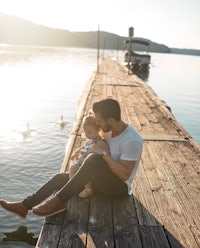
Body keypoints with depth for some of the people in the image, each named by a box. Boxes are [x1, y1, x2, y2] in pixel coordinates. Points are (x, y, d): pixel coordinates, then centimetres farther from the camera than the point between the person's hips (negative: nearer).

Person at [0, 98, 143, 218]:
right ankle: (24, 206, 9)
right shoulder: (111, 130, 0)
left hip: (120, 187, -8)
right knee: (61, 177, 4)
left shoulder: (132, 141, -25)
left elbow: (125, 175, -27)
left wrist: (103, 154, -28)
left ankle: (59, 201, -28)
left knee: (94, 158, -37)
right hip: (104, 181, 8)